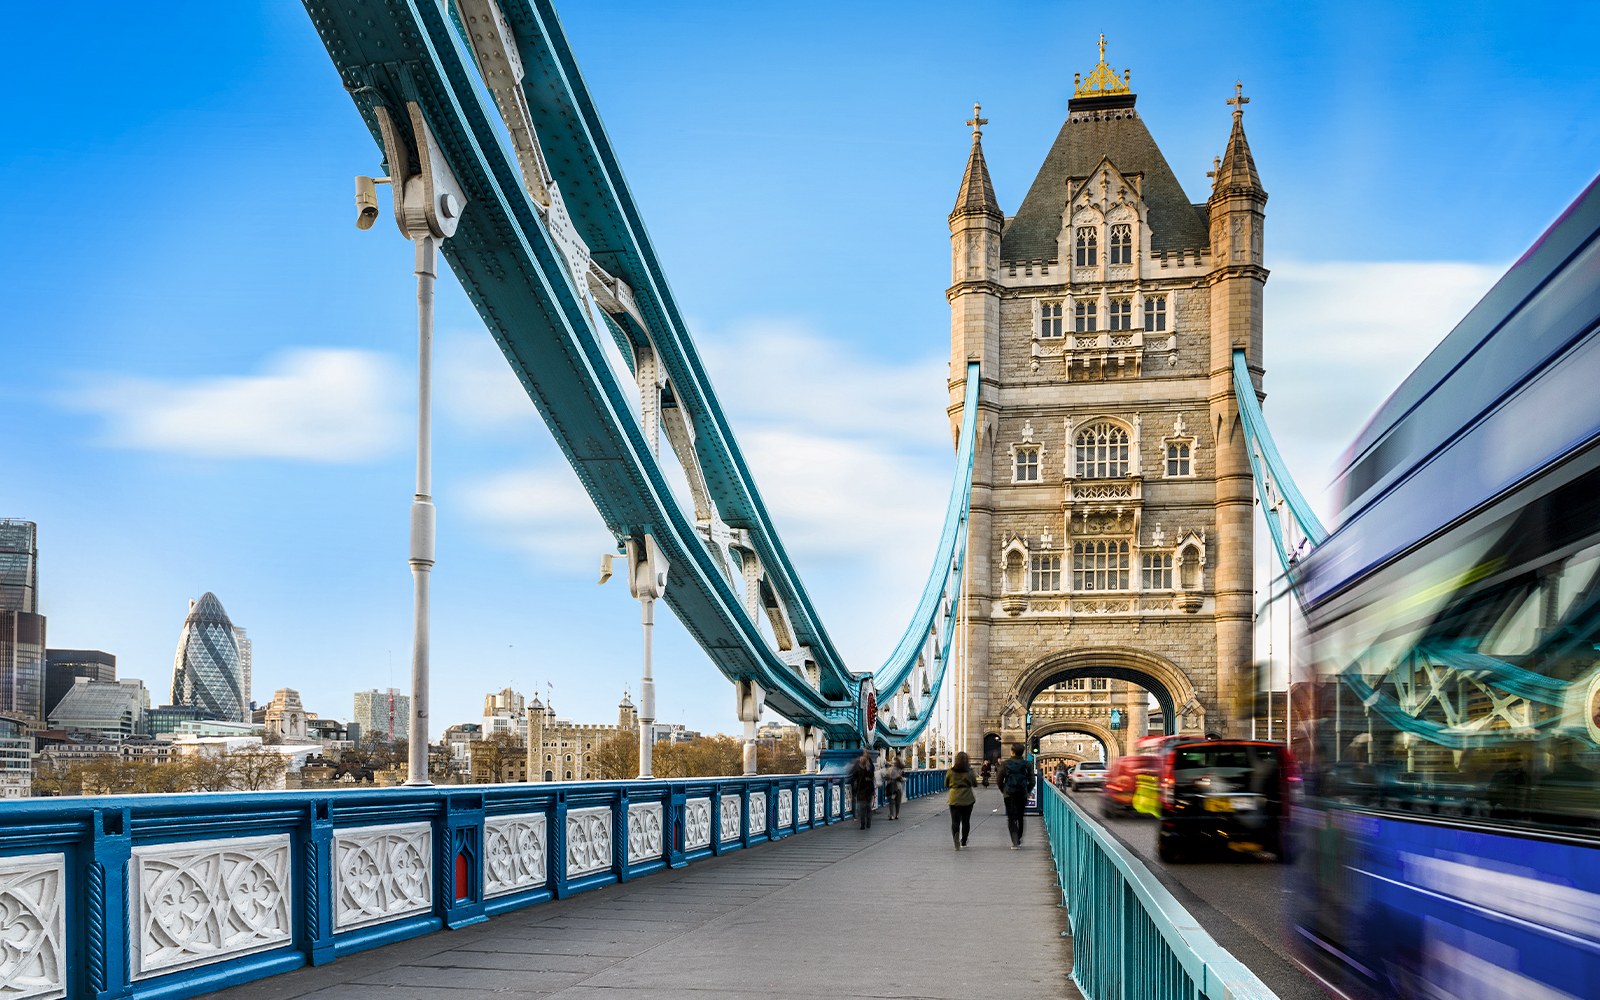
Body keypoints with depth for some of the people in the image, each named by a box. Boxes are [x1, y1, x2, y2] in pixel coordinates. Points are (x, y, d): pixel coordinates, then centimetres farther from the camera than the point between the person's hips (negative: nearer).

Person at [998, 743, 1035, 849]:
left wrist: (1004, 791, 14)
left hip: (1009, 796, -2)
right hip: (1023, 796, 2)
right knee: (1020, 818, 17)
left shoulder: (1005, 765, -3)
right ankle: (1018, 841, 27)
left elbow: (999, 781, 0)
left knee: (1012, 818, -1)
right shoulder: (1028, 765, 0)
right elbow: (1032, 782, 1)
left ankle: (1015, 842, -14)